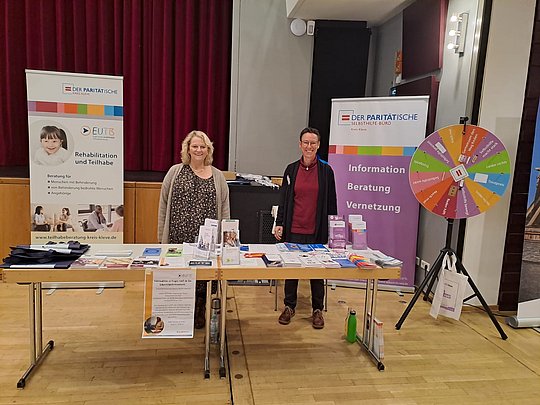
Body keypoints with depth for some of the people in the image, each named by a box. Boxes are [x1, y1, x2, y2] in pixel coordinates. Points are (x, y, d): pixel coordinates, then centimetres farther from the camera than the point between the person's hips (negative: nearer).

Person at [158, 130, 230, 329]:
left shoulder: (218, 176, 8)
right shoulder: (175, 172, 6)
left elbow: (225, 209, 8)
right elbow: (164, 205, 5)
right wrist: (162, 236, 1)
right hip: (178, 236, 0)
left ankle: (199, 314, 27)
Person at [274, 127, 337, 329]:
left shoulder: (326, 170, 1)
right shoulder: (291, 169, 5)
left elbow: (331, 202, 5)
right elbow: (284, 199, 7)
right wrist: (279, 224, 1)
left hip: (317, 230, -1)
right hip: (294, 229, 1)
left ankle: (317, 309, 25)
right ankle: (289, 306, 26)